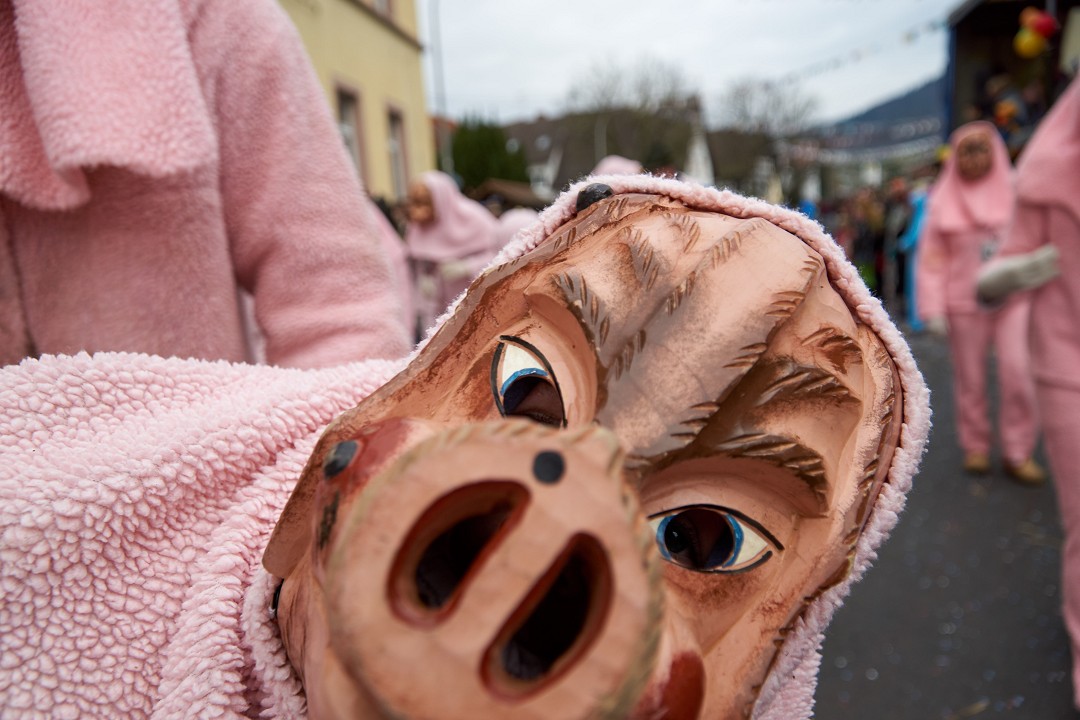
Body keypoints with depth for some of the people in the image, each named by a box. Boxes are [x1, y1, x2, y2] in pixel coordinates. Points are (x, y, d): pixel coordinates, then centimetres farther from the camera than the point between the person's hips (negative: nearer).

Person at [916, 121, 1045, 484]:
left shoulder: (1016, 191, 6)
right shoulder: (943, 202, 2)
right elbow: (931, 259, -1)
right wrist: (933, 307, -7)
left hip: (1014, 296, 1)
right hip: (965, 303, -1)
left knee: (1019, 372, -7)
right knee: (970, 379, 6)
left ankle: (1018, 452, 7)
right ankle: (975, 446, 21)